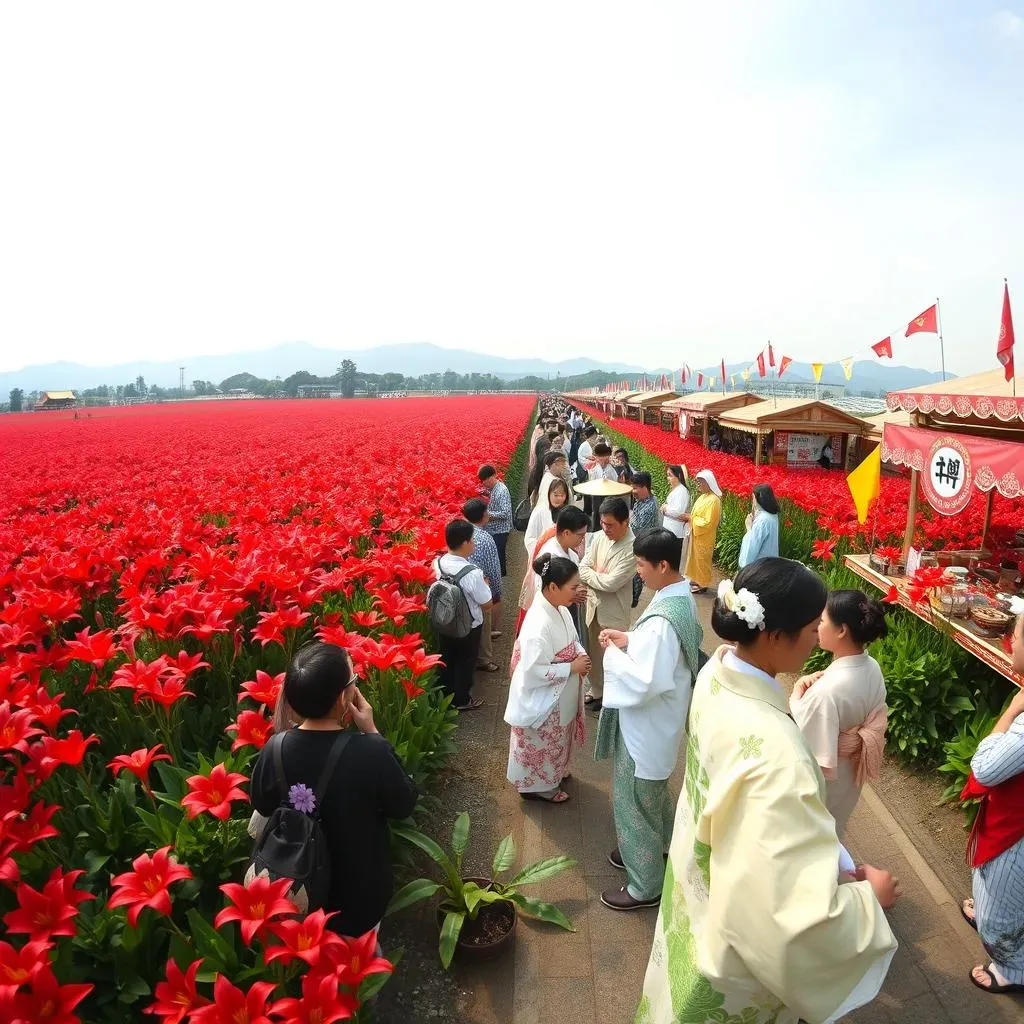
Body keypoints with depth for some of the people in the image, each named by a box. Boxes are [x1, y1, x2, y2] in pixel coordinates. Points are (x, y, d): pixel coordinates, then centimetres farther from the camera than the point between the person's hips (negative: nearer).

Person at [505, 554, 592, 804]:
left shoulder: (560, 609, -6)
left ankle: (553, 773, 51)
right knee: (541, 744, 15)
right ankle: (538, 785, 37)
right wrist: (572, 667, -25)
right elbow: (535, 671, -31)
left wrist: (581, 654, -9)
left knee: (558, 739, 29)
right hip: (543, 699, -9)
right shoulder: (538, 623, -34)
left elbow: (570, 639, 12)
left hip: (561, 695, 9)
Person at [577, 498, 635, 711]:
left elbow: (611, 583, -25)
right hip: (593, 605, 6)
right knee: (593, 652, 20)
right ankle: (596, 691, 40)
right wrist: (598, 575, -21)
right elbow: (582, 568, -1)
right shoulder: (599, 537, -2)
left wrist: (590, 574, -10)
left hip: (614, 611, -6)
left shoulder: (633, 548, -22)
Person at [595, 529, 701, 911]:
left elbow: (644, 683, -33)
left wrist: (613, 653, -20)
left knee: (633, 802, 10)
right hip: (654, 720, 9)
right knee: (652, 793, 29)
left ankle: (645, 886, 29)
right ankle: (657, 846, 51)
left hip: (646, 725, -9)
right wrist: (628, 638, -2)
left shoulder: (664, 620, -34)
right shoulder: (679, 595, -3)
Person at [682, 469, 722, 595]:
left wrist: (690, 518, -20)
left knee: (701, 560, 5)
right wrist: (689, 517, -2)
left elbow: (707, 523, -26)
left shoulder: (713, 500, -24)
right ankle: (696, 580, 32)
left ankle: (702, 584, 20)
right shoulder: (703, 496, 5)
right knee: (695, 558, 18)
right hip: (697, 535, 9)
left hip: (704, 537, -9)